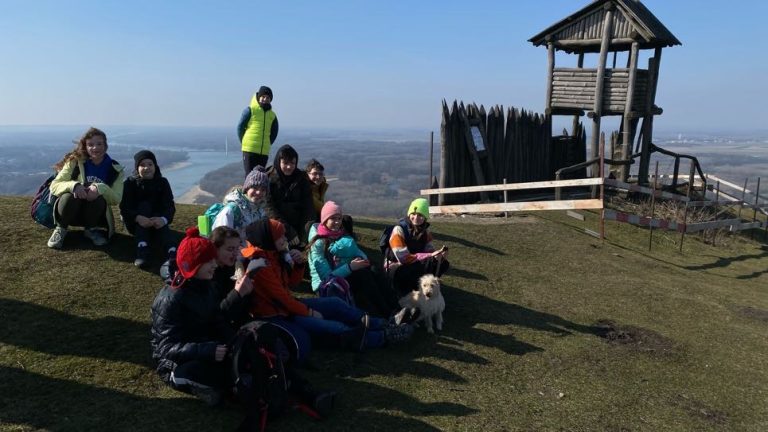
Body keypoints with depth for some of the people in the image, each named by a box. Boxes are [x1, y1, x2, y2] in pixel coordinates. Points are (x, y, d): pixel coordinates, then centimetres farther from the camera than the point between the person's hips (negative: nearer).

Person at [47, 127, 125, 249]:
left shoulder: (115, 169, -6)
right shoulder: (75, 162, -9)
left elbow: (116, 199, -13)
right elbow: (54, 186, -13)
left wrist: (100, 188, -33)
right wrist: (73, 185, -35)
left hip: (96, 213, 0)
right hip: (72, 212, 0)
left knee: (99, 198, -33)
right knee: (70, 196, -34)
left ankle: (91, 229, -3)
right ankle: (61, 229, -4)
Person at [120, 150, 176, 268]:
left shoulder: (162, 182, -4)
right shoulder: (130, 183, -6)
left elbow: (170, 206, -15)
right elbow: (124, 208, -16)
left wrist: (164, 219, -38)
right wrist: (138, 218, -39)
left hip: (157, 220, 1)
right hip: (135, 223, 0)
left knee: (160, 222, -32)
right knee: (144, 205, -29)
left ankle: (172, 251, -58)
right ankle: (142, 249, -48)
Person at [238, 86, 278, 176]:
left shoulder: (272, 115, 11)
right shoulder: (250, 110, -1)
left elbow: (274, 132, 20)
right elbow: (240, 127, 0)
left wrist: (268, 144, 12)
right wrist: (244, 142, 1)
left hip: (264, 151, 4)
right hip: (250, 150, -4)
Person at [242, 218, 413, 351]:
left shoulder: (272, 254, 7)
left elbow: (290, 283, 13)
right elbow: (278, 296, -22)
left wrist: (299, 264, -7)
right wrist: (308, 312, -13)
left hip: (287, 305, 10)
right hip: (275, 316, -10)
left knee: (334, 303, 4)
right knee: (334, 328, -18)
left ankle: (381, 325, 6)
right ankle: (384, 337, -14)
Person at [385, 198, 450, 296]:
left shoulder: (425, 230, -1)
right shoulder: (399, 230, -22)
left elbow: (429, 250, -5)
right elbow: (404, 258, -28)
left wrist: (438, 254, -31)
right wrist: (430, 256, -34)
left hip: (417, 265, 6)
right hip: (396, 266, -6)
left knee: (444, 264, -12)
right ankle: (405, 292, -10)